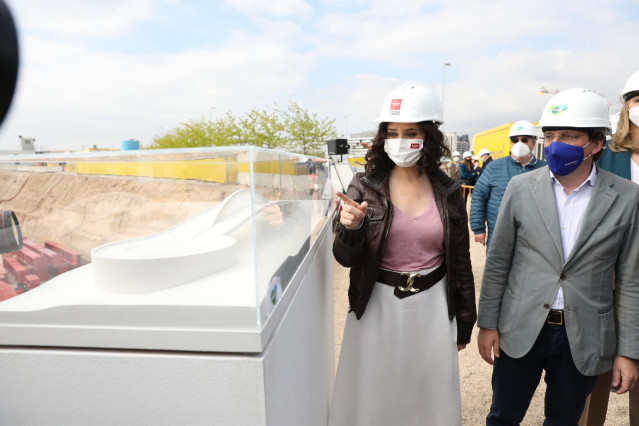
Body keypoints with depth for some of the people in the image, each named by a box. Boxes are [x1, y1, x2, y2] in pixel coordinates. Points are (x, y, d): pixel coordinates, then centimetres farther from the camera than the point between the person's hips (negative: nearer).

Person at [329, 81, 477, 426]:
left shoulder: (448, 192, -2)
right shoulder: (365, 187, -7)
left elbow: (460, 262, 6)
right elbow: (346, 259, -4)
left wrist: (463, 324, 10)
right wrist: (350, 229, -25)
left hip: (432, 306, 2)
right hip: (377, 306, -1)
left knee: (430, 397, 18)